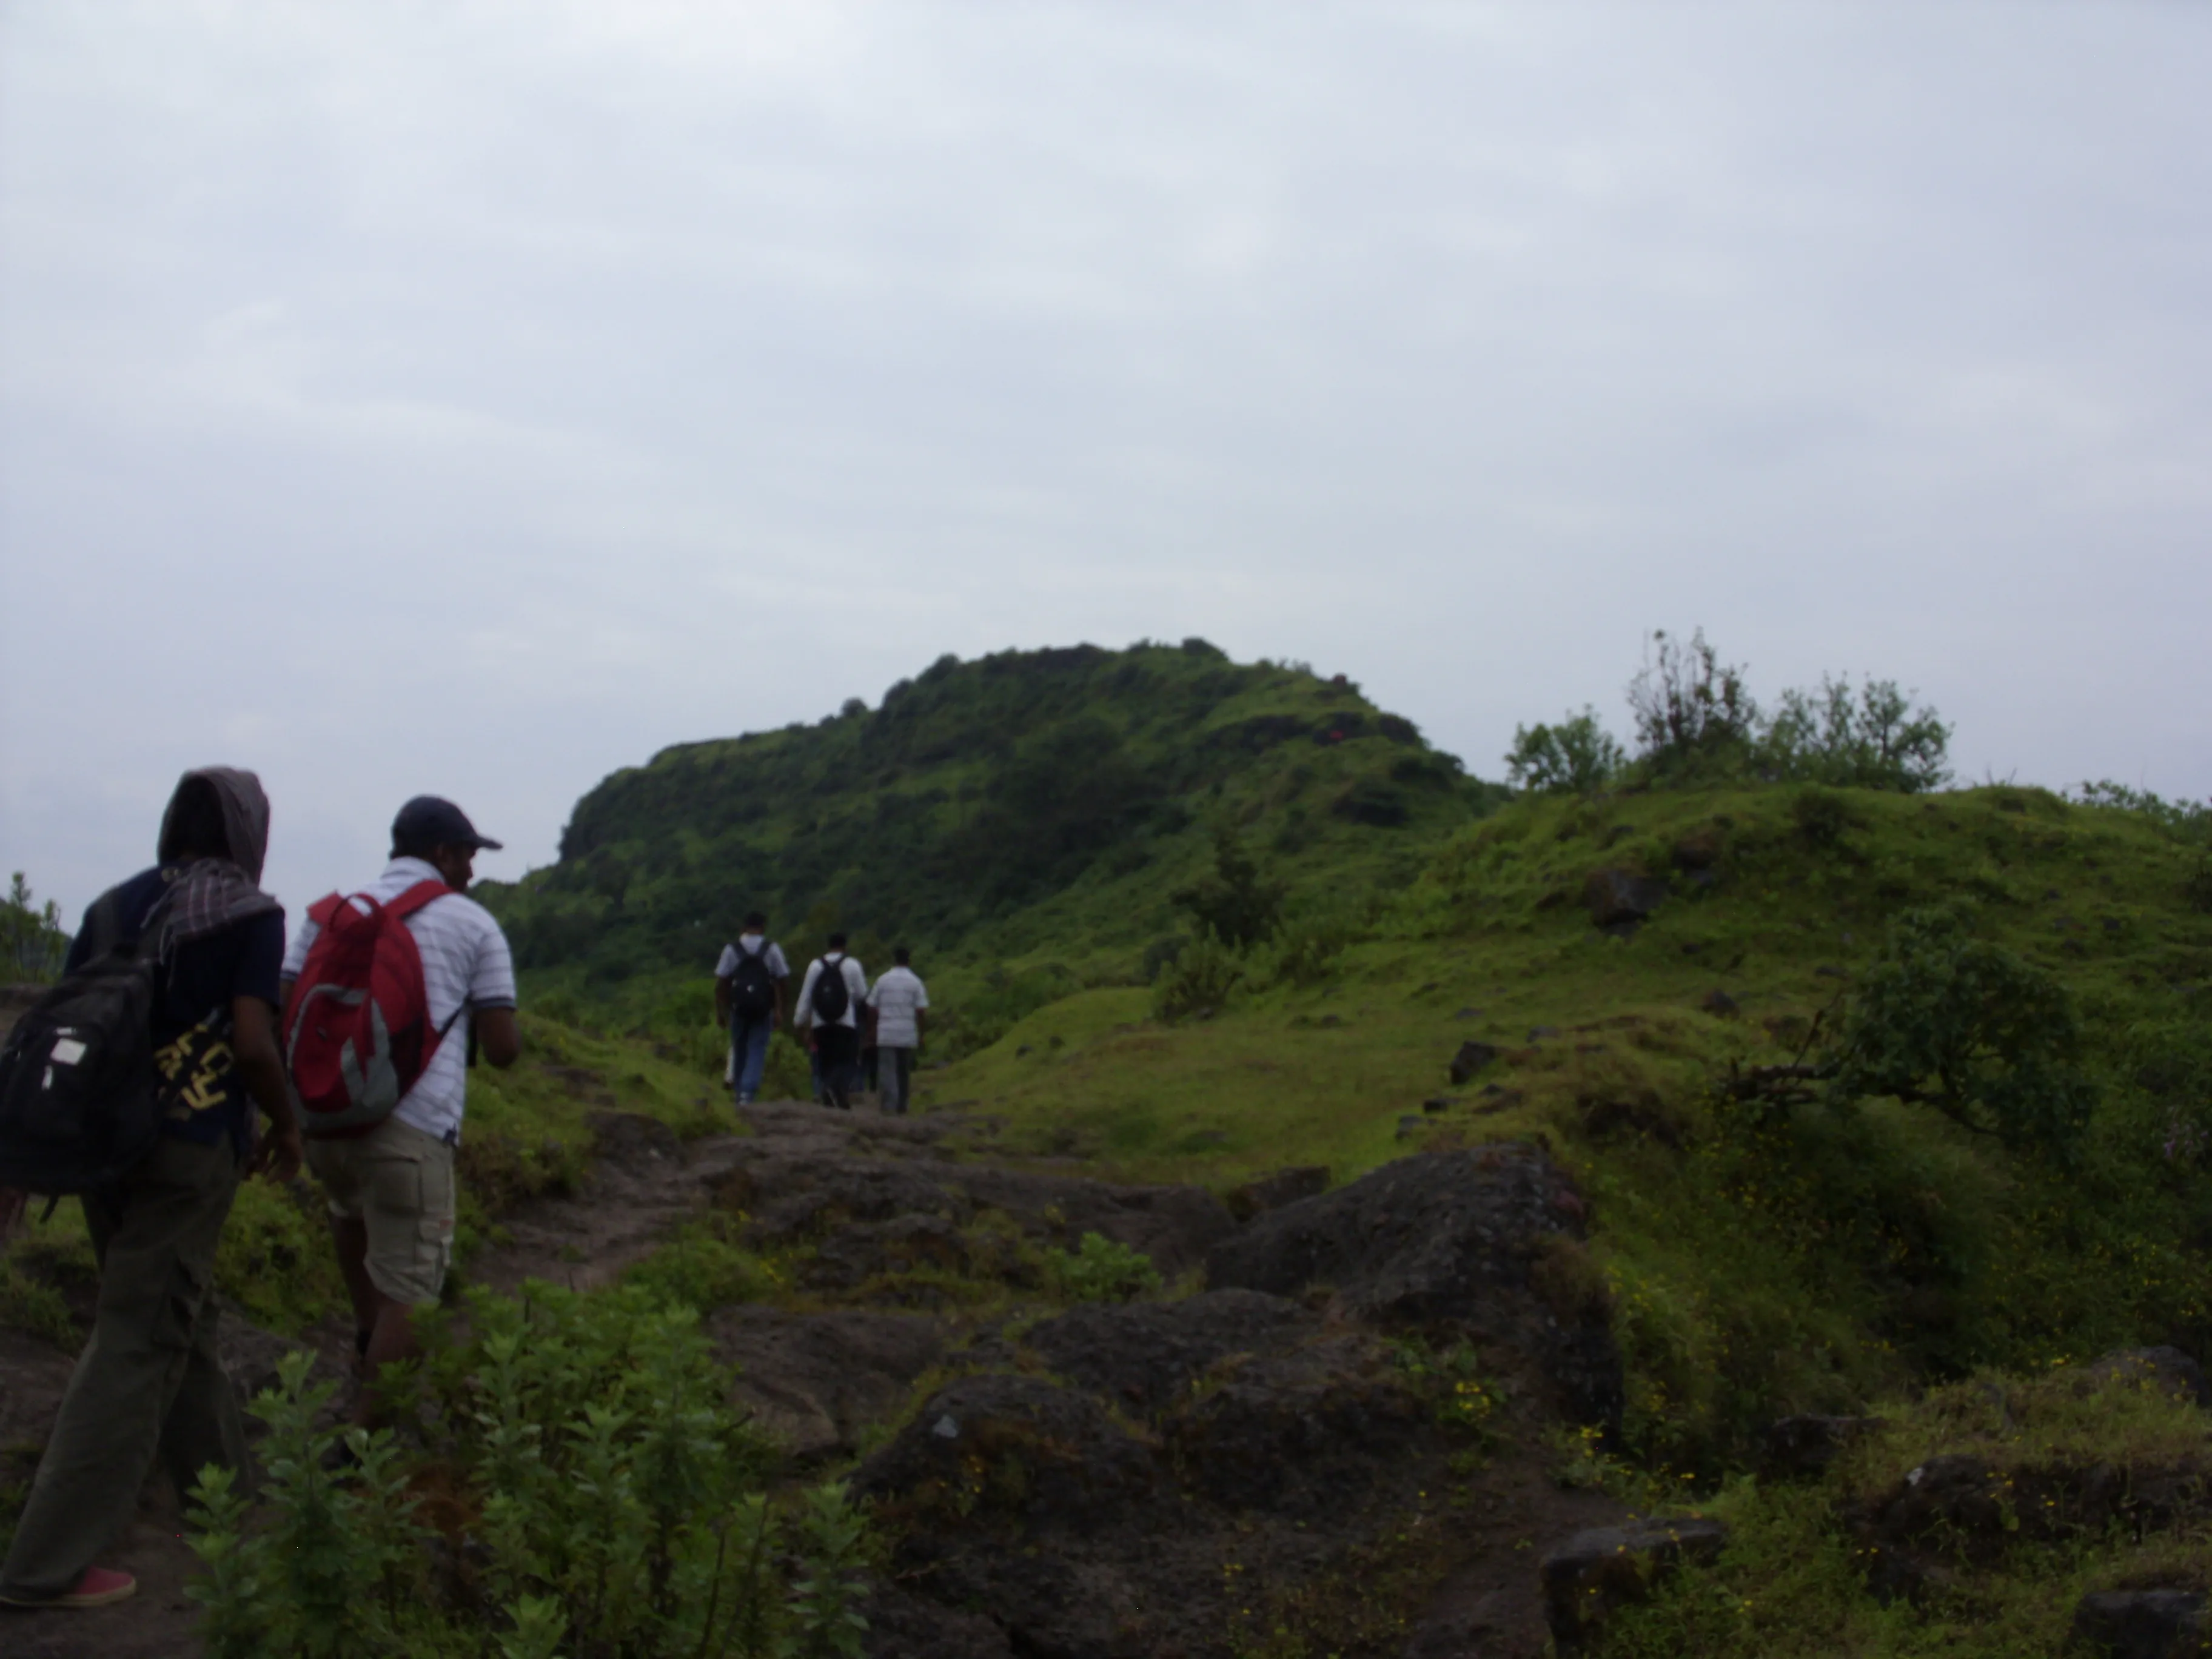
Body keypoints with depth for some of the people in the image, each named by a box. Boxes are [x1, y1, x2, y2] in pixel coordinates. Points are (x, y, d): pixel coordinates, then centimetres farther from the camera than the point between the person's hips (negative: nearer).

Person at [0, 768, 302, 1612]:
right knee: (137, 1347, -2)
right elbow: (253, 1044, -16)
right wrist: (286, 1126, 1)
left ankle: (219, 1475, 39)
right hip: (189, 1151, -7)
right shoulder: (251, 914, -8)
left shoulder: (115, 905, 10)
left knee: (178, 1317, 22)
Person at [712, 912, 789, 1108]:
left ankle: (740, 1093, 18)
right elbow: (782, 982, -3)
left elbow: (721, 983, -2)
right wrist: (779, 1011, 1)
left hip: (739, 1006, 1)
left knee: (739, 1049, 14)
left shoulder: (732, 950, 1)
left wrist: (720, 1010, 5)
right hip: (763, 1009, -1)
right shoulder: (772, 949, 0)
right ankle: (748, 1090, -15)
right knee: (757, 1051, 1)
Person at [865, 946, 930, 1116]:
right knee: (905, 1073, 13)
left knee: (887, 1072, -2)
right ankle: (902, 1108, 18)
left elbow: (871, 1009, 4)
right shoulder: (915, 983, 0)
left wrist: (874, 1027, 18)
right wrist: (921, 1035, 5)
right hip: (908, 1036, 0)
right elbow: (922, 1012, -6)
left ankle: (889, 1106, -14)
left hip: (886, 1034, 0)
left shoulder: (883, 981, 3)